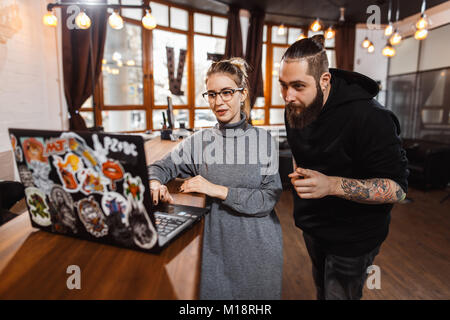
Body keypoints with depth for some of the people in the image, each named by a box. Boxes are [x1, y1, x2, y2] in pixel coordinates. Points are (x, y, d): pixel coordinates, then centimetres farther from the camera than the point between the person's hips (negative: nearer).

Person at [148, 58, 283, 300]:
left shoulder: (262, 139, -6)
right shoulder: (199, 141, -2)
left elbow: (269, 199, -12)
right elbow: (161, 167, 6)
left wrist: (220, 190, -21)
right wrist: (154, 182, -17)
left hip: (258, 246, 0)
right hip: (216, 244, 1)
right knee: (212, 293, 13)